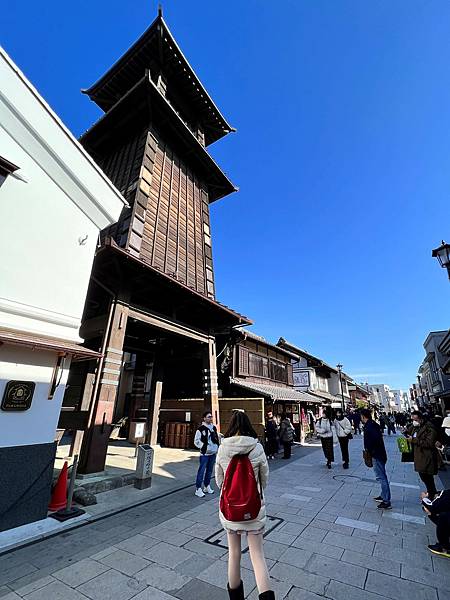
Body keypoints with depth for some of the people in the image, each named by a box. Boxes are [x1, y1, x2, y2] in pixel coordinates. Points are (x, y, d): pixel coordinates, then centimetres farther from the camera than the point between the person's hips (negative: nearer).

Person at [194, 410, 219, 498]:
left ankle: (207, 486, 29)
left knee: (209, 471, 15)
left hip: (213, 453, 6)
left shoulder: (214, 427, 8)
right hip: (205, 454, -6)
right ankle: (198, 489, 7)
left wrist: (217, 447, 7)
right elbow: (196, 441, -11)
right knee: (201, 471, -3)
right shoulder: (201, 428, -12)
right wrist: (204, 447, -15)